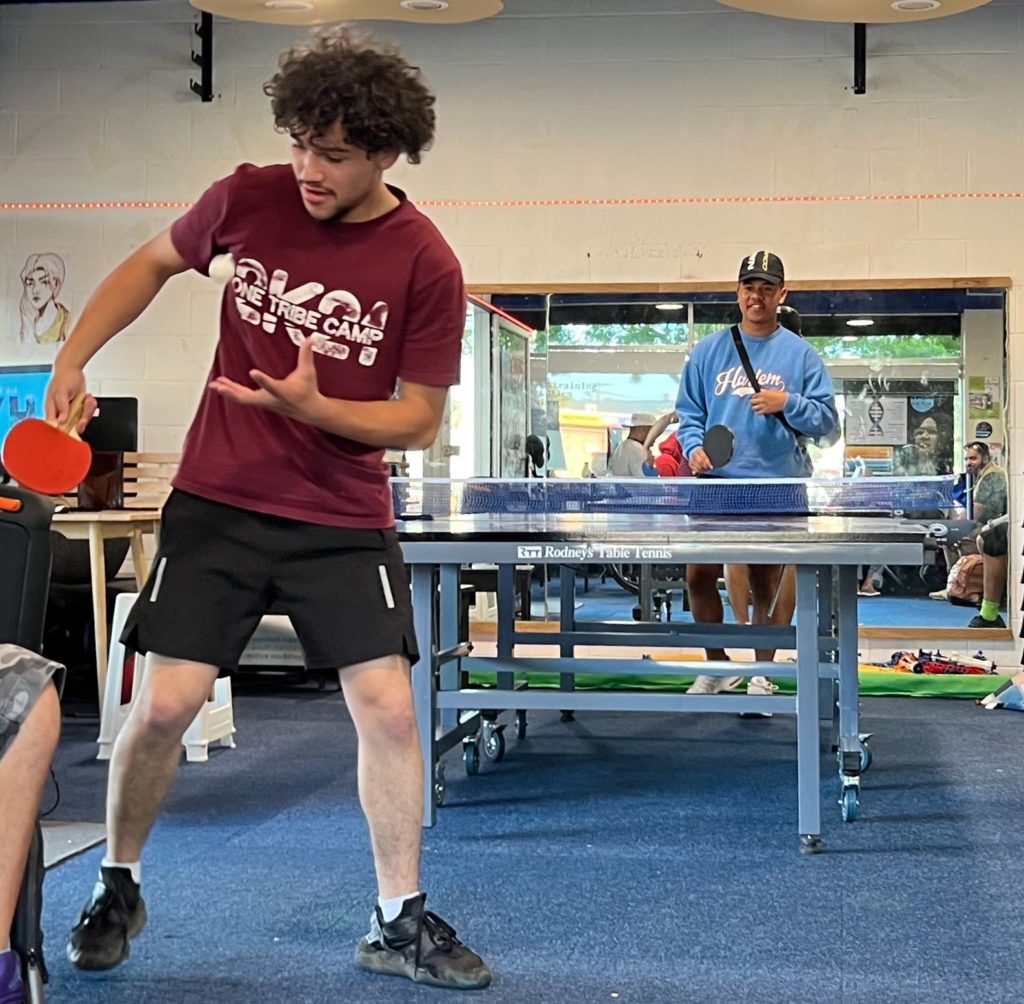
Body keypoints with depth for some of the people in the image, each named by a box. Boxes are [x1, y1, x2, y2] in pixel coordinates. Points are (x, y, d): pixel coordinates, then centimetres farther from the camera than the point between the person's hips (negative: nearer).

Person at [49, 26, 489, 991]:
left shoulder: (426, 265, -12)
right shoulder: (247, 198, -6)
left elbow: (419, 418, -7)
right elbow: (151, 263, 13)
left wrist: (311, 406, -23)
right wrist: (73, 358, 2)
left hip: (344, 522, -1)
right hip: (217, 504, 1)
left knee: (388, 707, -6)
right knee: (164, 702, -3)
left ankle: (400, 922, 12)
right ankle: (117, 891, 22)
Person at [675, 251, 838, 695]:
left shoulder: (800, 354, 3)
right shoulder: (708, 350, 9)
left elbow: (826, 418, 1)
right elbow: (688, 411, 11)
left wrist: (787, 403, -15)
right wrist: (693, 447, -7)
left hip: (776, 487, -2)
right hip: (716, 482, 2)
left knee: (767, 584, 6)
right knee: (699, 576, 2)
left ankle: (762, 672, 19)